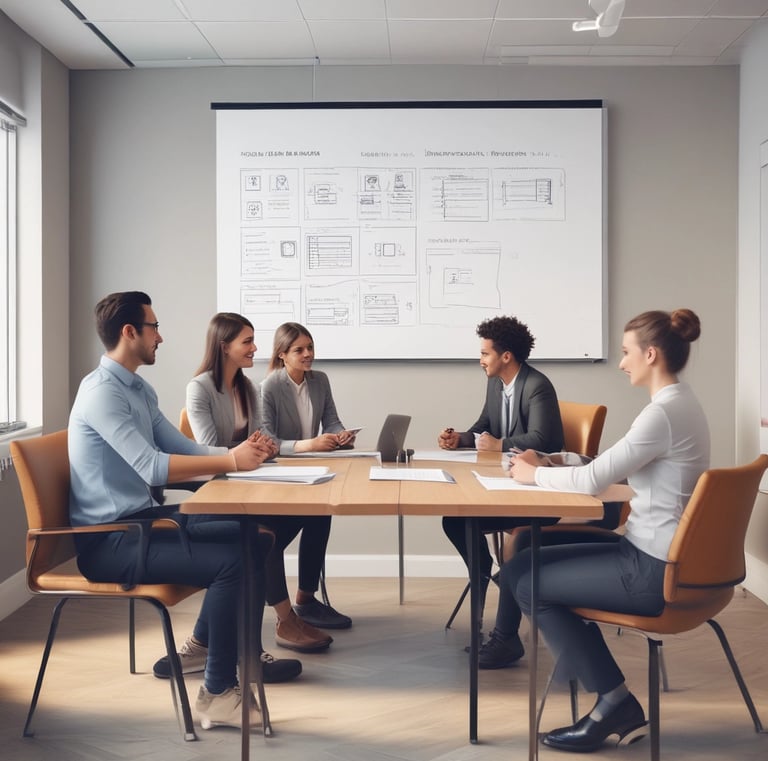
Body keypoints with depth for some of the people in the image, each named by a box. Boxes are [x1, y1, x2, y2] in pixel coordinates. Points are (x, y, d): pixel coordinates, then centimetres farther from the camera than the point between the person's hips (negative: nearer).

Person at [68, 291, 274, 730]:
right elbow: (152, 467, -28)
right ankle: (218, 693, -10)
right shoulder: (102, 392, -18)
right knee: (230, 561, -23)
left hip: (143, 520, 10)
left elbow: (183, 449, 10)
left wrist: (239, 451, -7)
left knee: (251, 538, 4)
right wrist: (231, 462, -28)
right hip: (109, 540, -10)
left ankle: (202, 646, 19)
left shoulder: (140, 389, 13)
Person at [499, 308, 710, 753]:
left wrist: (535, 475, -3)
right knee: (522, 566, 7)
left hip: (654, 570, -10)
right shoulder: (677, 403, 9)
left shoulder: (664, 412, -22)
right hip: (651, 554, 10)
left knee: (530, 584, 0)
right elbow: (608, 468, 15)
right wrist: (550, 467, 7)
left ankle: (616, 703, 9)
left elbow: (594, 480, -20)